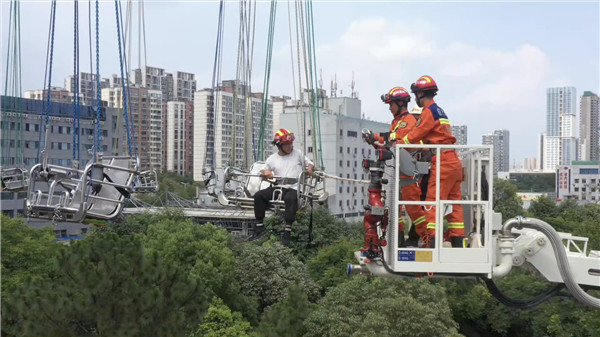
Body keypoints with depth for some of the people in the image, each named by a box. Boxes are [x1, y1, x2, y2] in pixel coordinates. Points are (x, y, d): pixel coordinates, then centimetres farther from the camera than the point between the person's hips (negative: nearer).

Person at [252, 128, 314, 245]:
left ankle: (287, 231, -36)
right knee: (258, 195, -17)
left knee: (290, 199, -38)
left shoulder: (297, 154, 11)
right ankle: (259, 225, -9)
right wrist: (266, 173, -4)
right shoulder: (272, 159, 14)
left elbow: (310, 163, 16)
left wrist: (310, 168, -7)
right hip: (279, 187, 3)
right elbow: (264, 172, 20)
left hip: (294, 188, -3)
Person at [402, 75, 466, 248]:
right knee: (453, 204, 9)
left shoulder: (429, 111, -7)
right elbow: (425, 139, 22)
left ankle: (432, 241, -12)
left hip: (442, 162, -10)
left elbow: (415, 135, -7)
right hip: (454, 161, 10)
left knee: (433, 202, -9)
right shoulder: (439, 110, 23)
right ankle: (459, 243, 10)